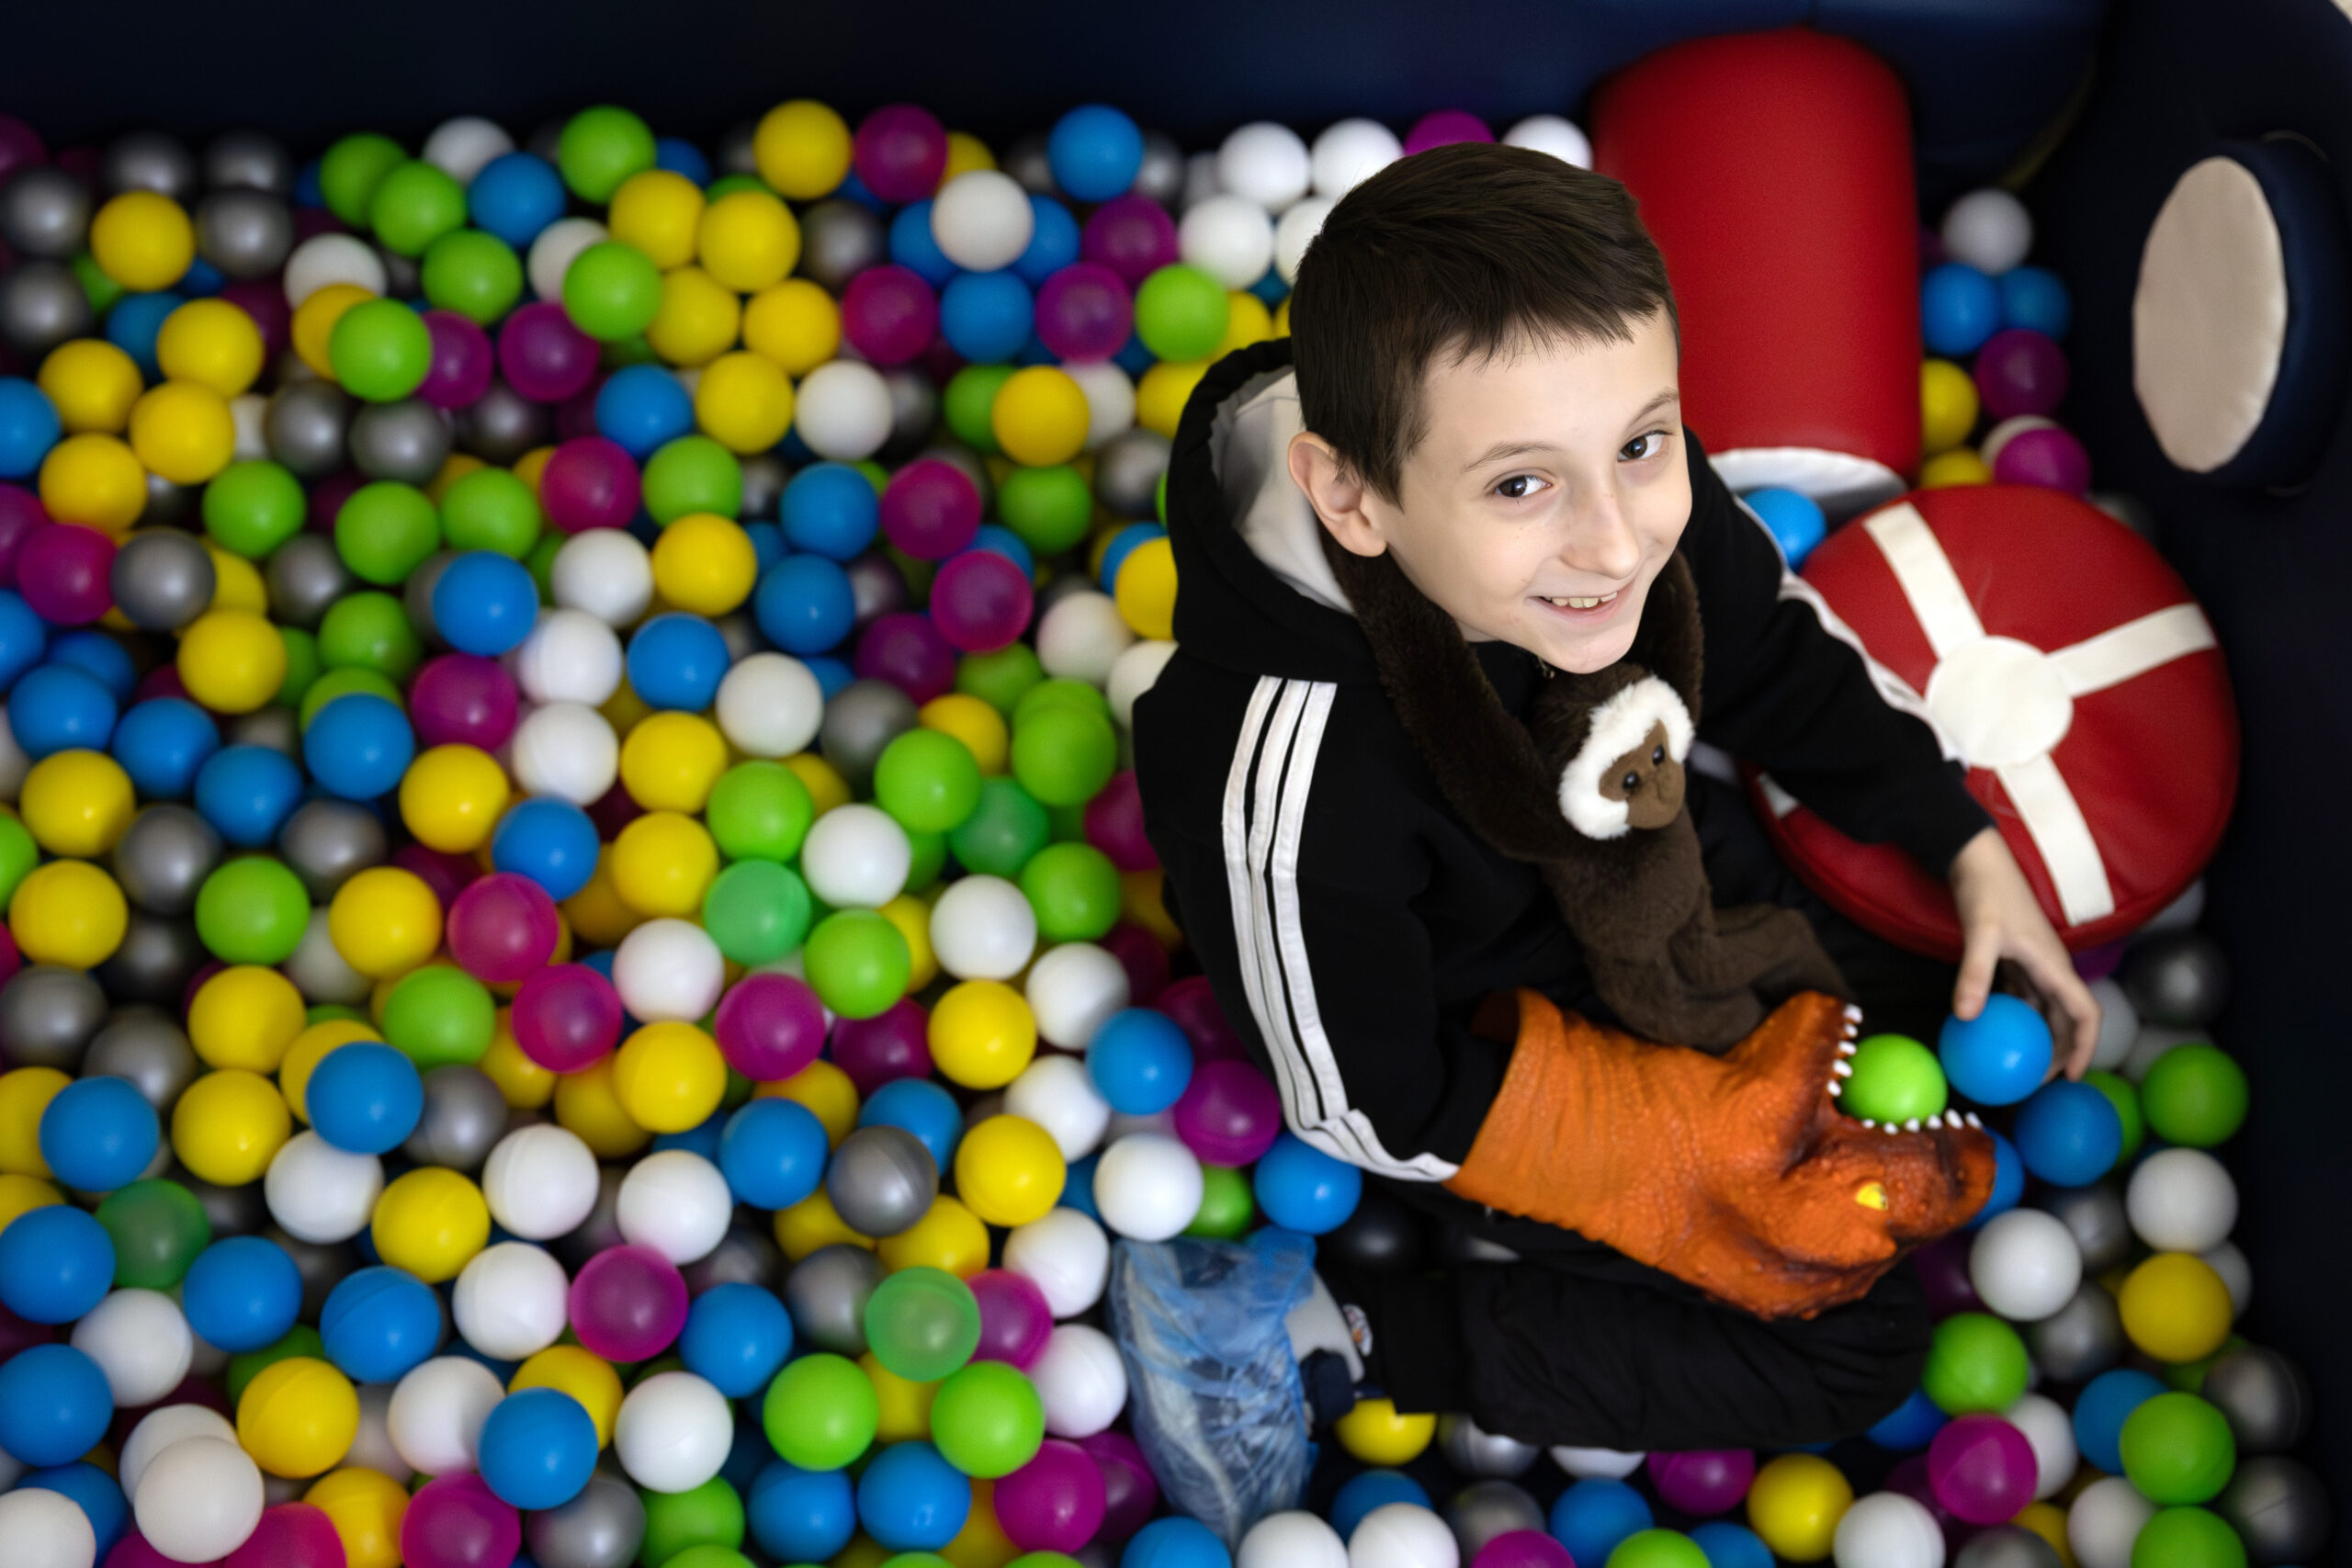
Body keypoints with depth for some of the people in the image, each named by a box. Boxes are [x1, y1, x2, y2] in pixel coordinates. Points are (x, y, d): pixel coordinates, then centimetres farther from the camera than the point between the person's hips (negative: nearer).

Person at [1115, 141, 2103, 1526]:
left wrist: (1970, 849, 1)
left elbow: (1784, 659, -2)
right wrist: (1705, 1134, -18)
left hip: (1664, 874, 7)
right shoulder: (1284, 790, -44)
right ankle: (1339, 1337, 1)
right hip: (1476, 1043, -6)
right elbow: (1376, 1110, -24)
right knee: (1855, 1341, -1)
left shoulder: (1628, 488, -28)